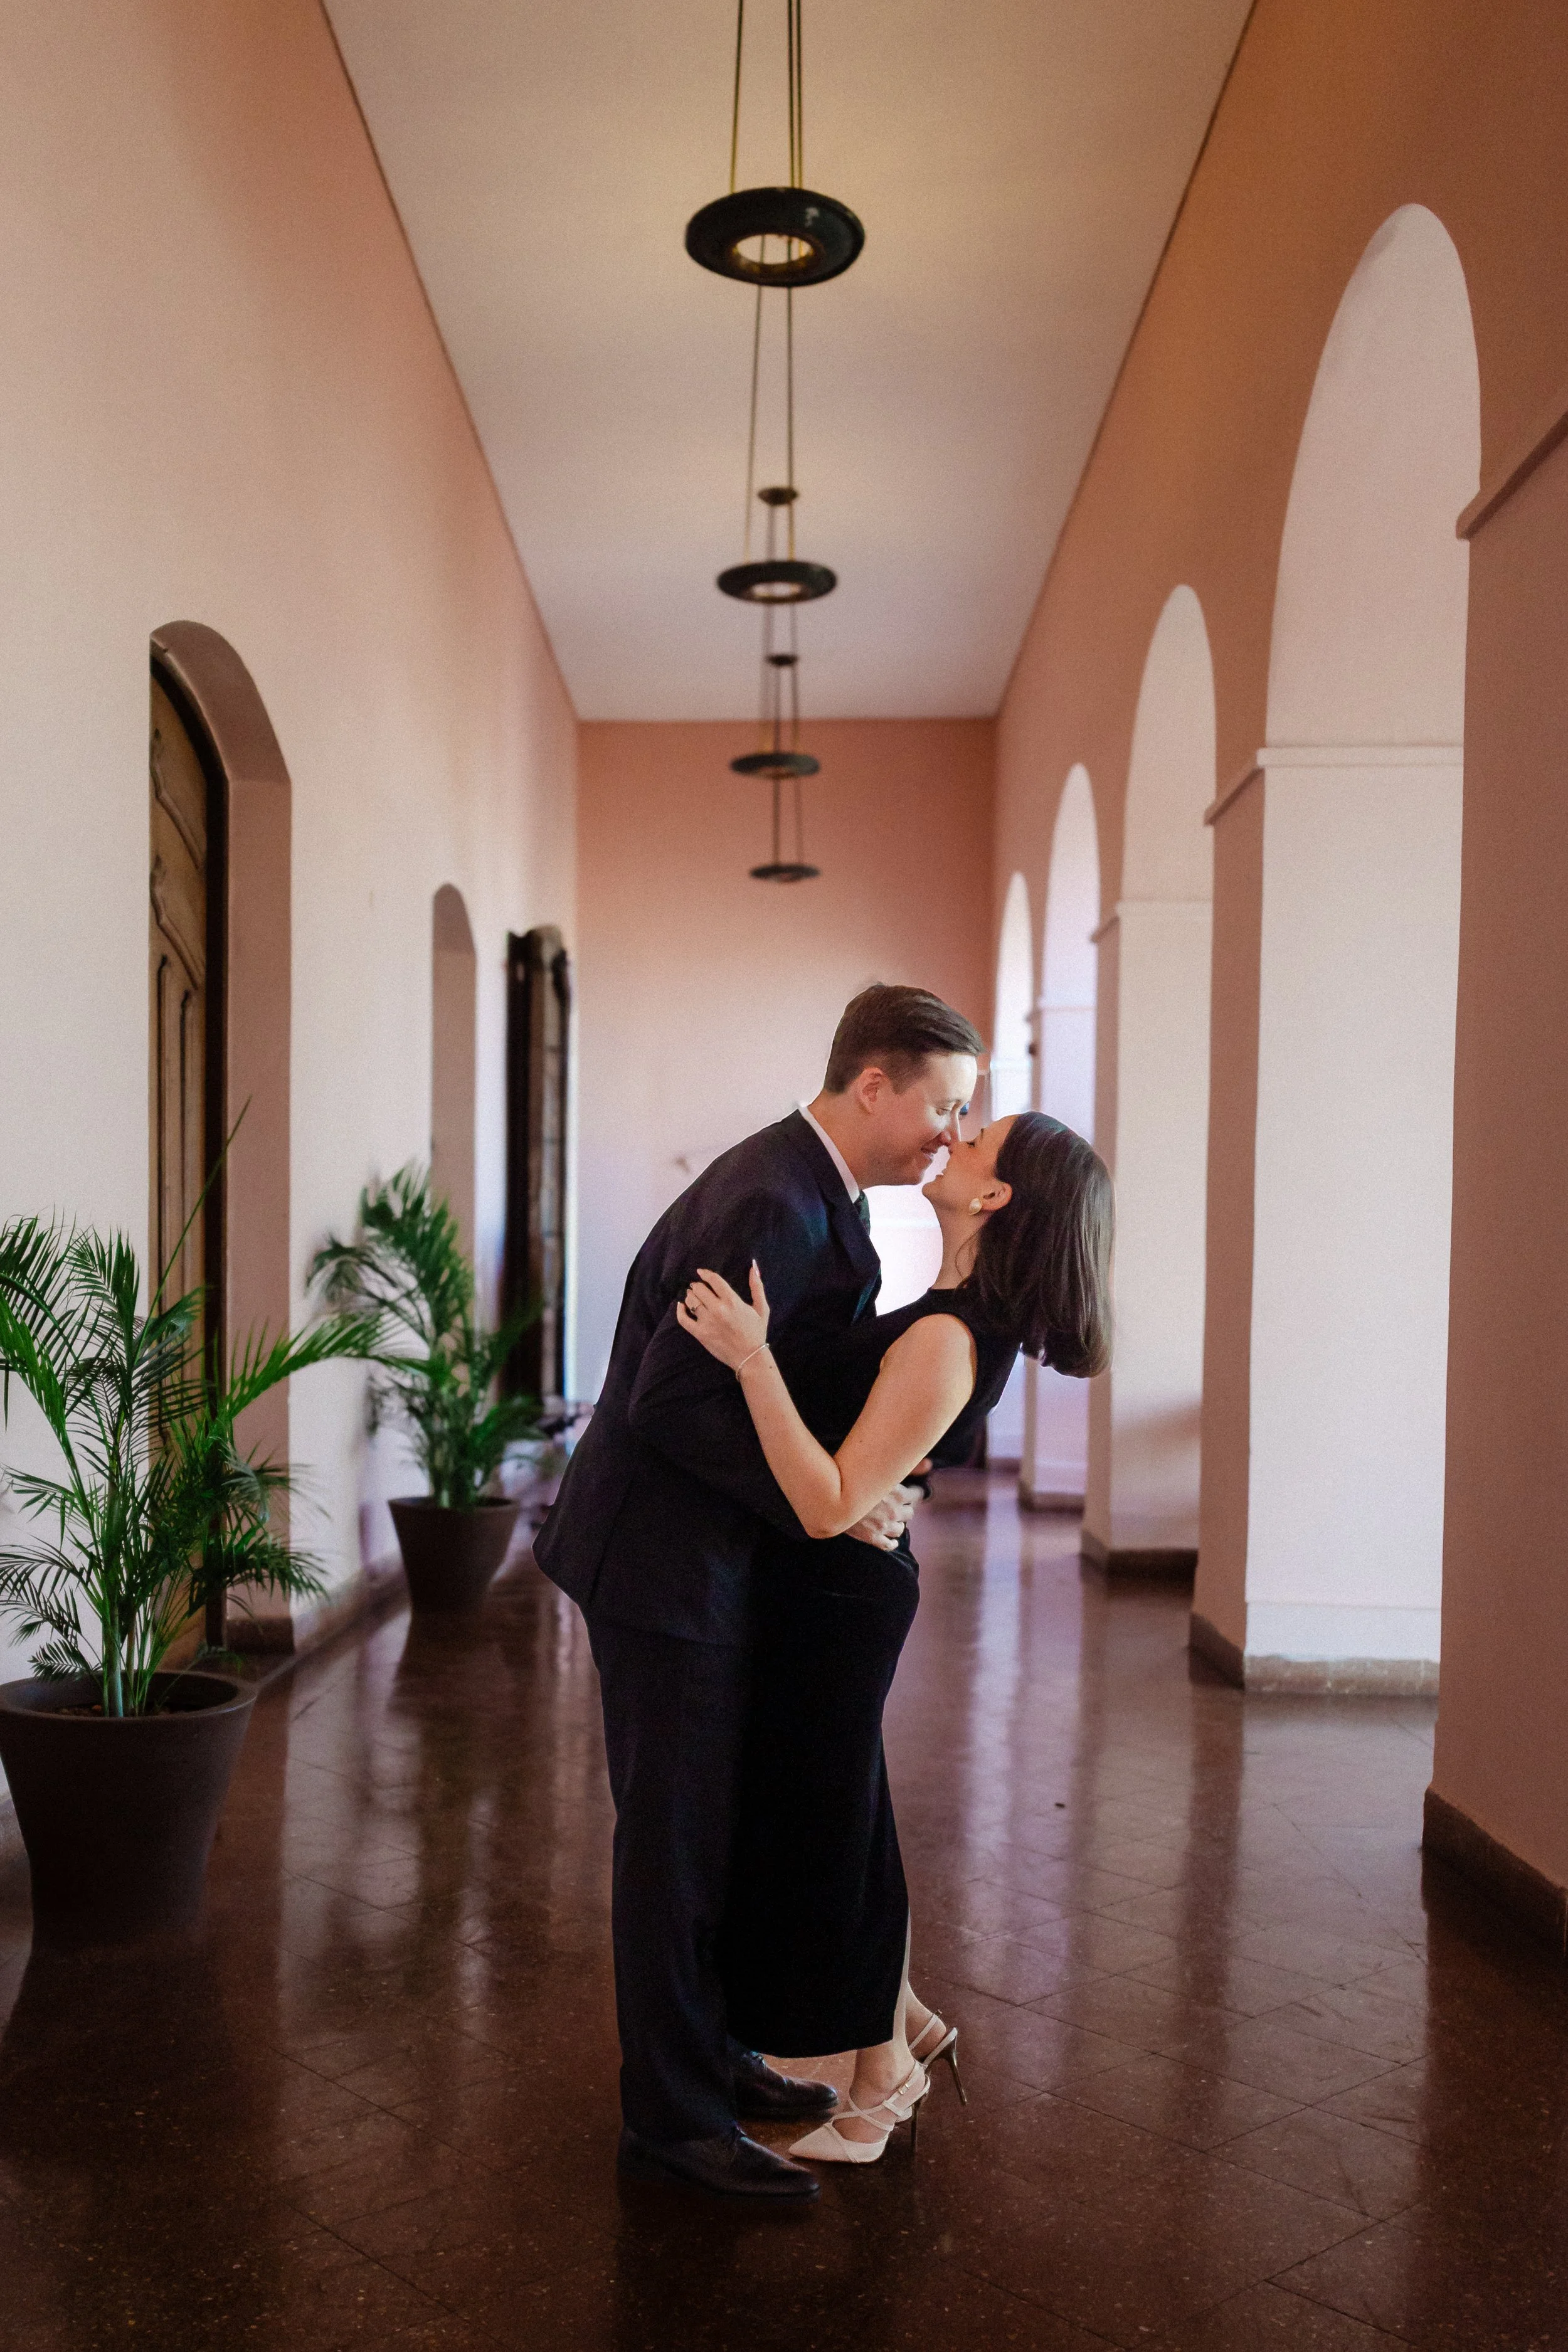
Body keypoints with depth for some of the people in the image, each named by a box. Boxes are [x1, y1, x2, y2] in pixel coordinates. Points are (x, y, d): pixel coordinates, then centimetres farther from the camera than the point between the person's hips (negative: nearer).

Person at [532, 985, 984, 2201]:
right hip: (664, 1557, -10)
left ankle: (706, 2054, 36)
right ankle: (674, 2117, 18)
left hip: (713, 1549, 10)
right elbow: (670, 1402, -27)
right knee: (677, 1837, 3)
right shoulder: (773, 1205, -25)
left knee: (715, 1822, 20)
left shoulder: (818, 1190, 8)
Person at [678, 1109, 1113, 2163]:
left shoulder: (946, 1341, -28)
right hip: (839, 1590, 9)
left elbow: (831, 1504, -31)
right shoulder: (968, 1320, 2)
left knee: (824, 1831, 8)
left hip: (835, 1598, -9)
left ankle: (879, 2090, 28)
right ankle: (908, 2025, 42)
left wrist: (753, 1360, -37)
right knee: (833, 1818, 23)